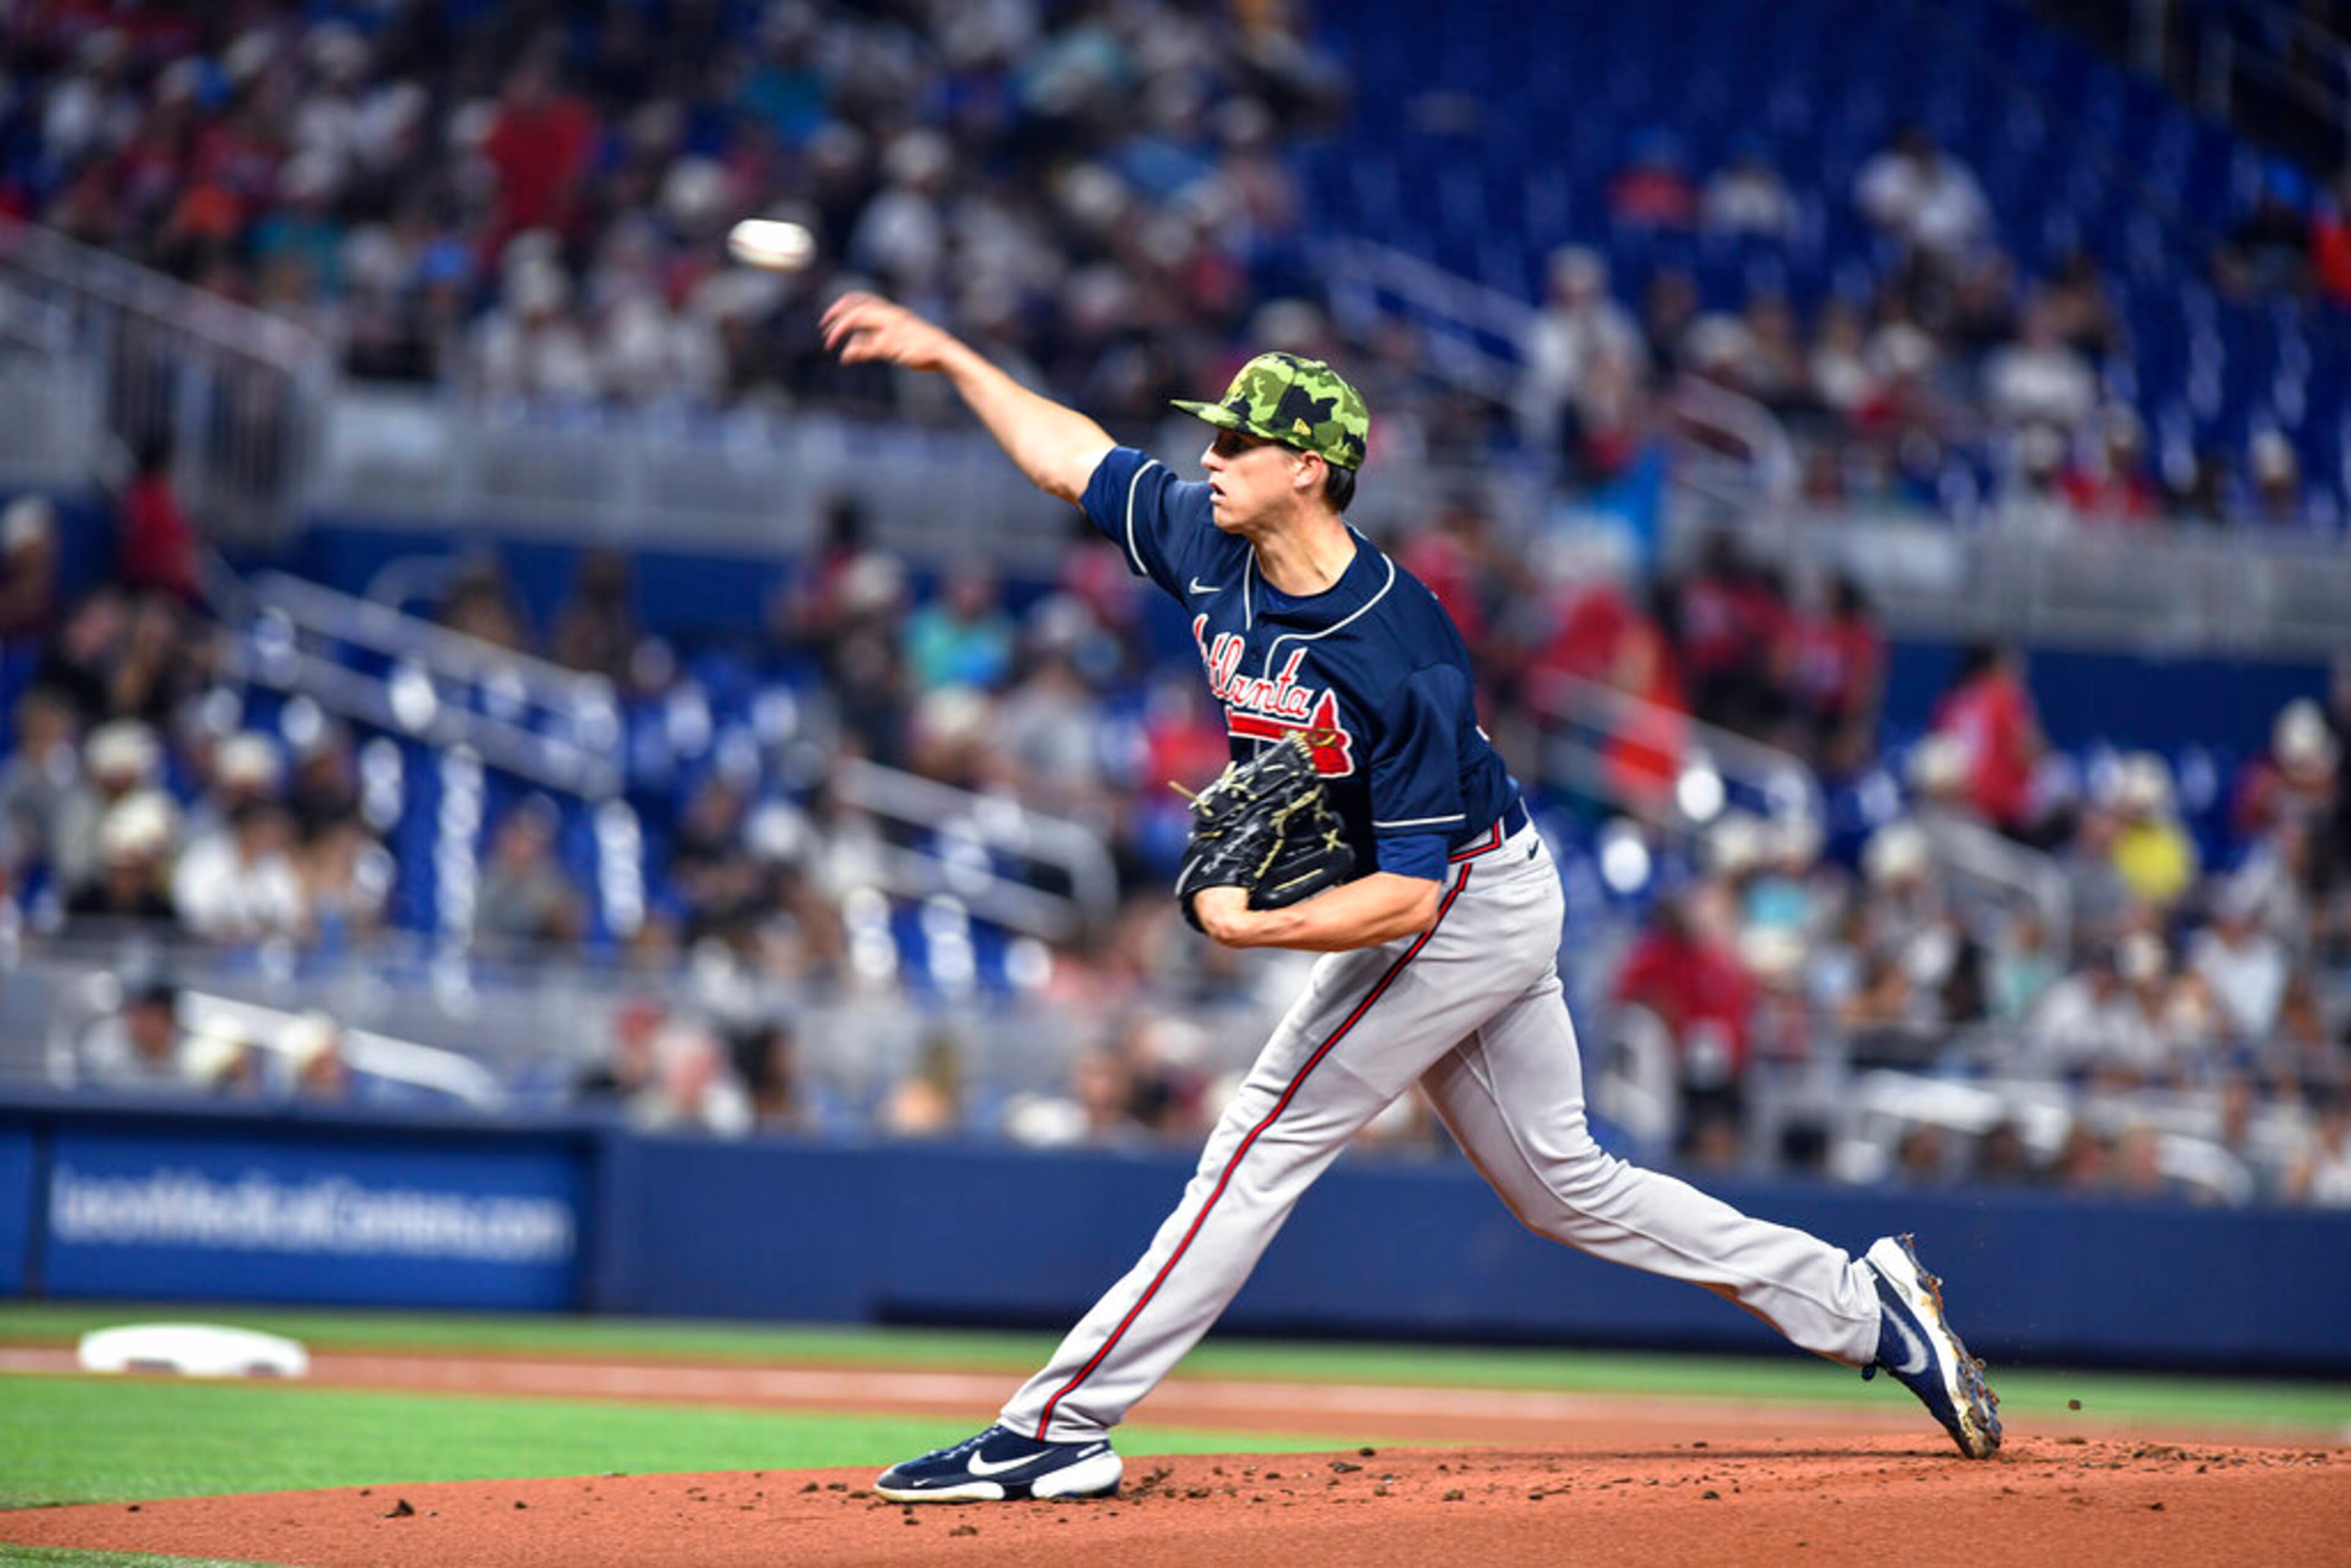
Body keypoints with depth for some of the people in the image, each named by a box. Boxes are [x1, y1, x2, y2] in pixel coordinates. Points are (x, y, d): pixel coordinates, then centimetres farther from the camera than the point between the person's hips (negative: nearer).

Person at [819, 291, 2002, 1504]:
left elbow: (1408, 898, -31)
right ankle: (1860, 1305, 20)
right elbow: (1075, 457, 9)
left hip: (1466, 903, -9)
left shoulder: (1402, 663, -31)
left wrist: (1252, 927, -29)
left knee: (1264, 1145, -11)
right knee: (1563, 1185, 14)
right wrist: (949, 356, 9)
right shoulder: (1210, 544, -8)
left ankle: (1056, 1428, -10)